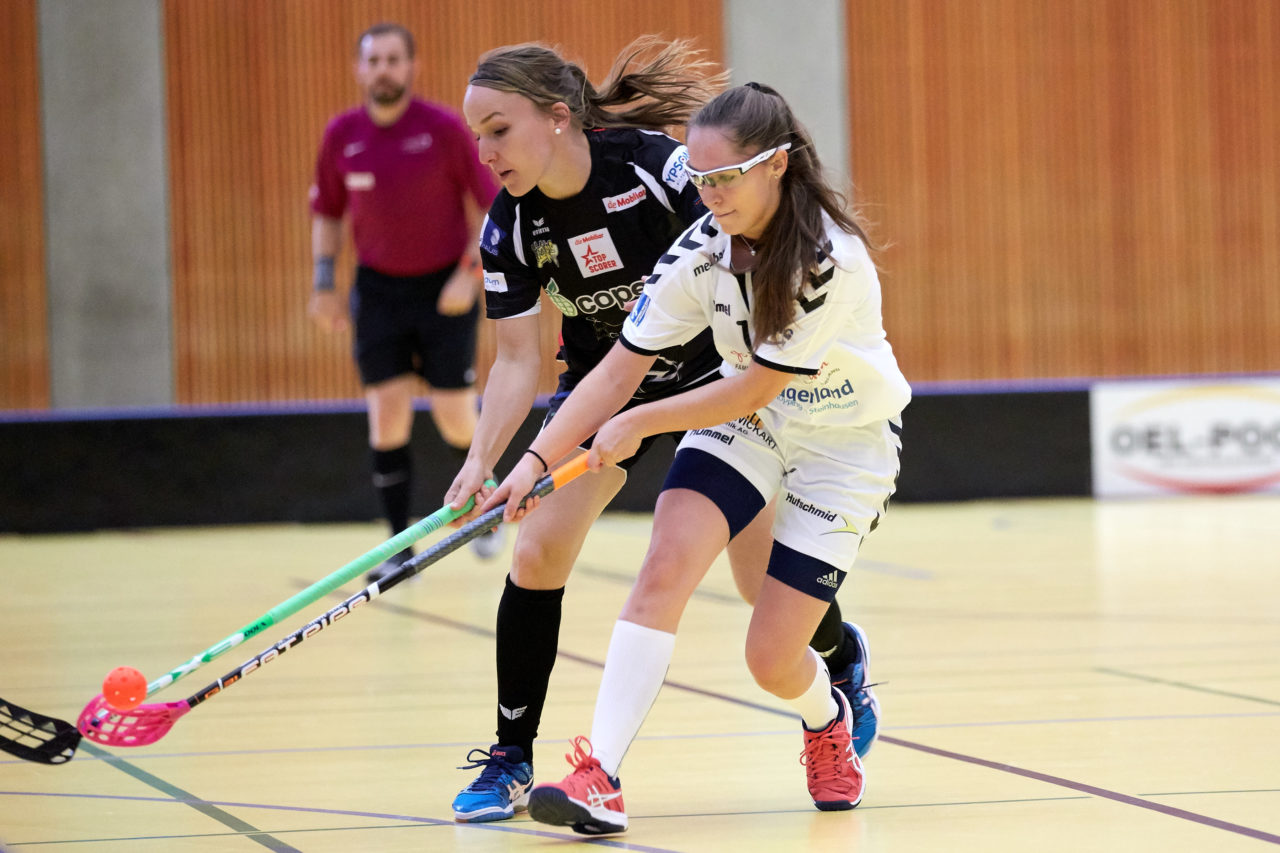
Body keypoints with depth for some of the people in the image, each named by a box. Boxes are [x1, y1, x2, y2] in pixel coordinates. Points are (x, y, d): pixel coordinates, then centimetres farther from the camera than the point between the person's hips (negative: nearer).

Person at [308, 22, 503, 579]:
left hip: (445, 289, -2)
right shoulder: (341, 135, -2)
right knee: (387, 415, -6)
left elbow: (492, 206, -7)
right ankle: (400, 547, -1)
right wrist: (324, 282, 3)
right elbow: (328, 213, 11)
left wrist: (470, 272, -16)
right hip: (378, 288, 2)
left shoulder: (444, 128, -12)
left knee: (455, 417, 0)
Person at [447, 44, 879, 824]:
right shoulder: (510, 227, -16)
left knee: (765, 580, -1)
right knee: (537, 554, -12)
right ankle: (512, 761, -1)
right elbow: (519, 360, -12)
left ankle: (842, 656, 35)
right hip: (605, 380, 3)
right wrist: (481, 464, -25)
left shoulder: (657, 166, -28)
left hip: (713, 373, -3)